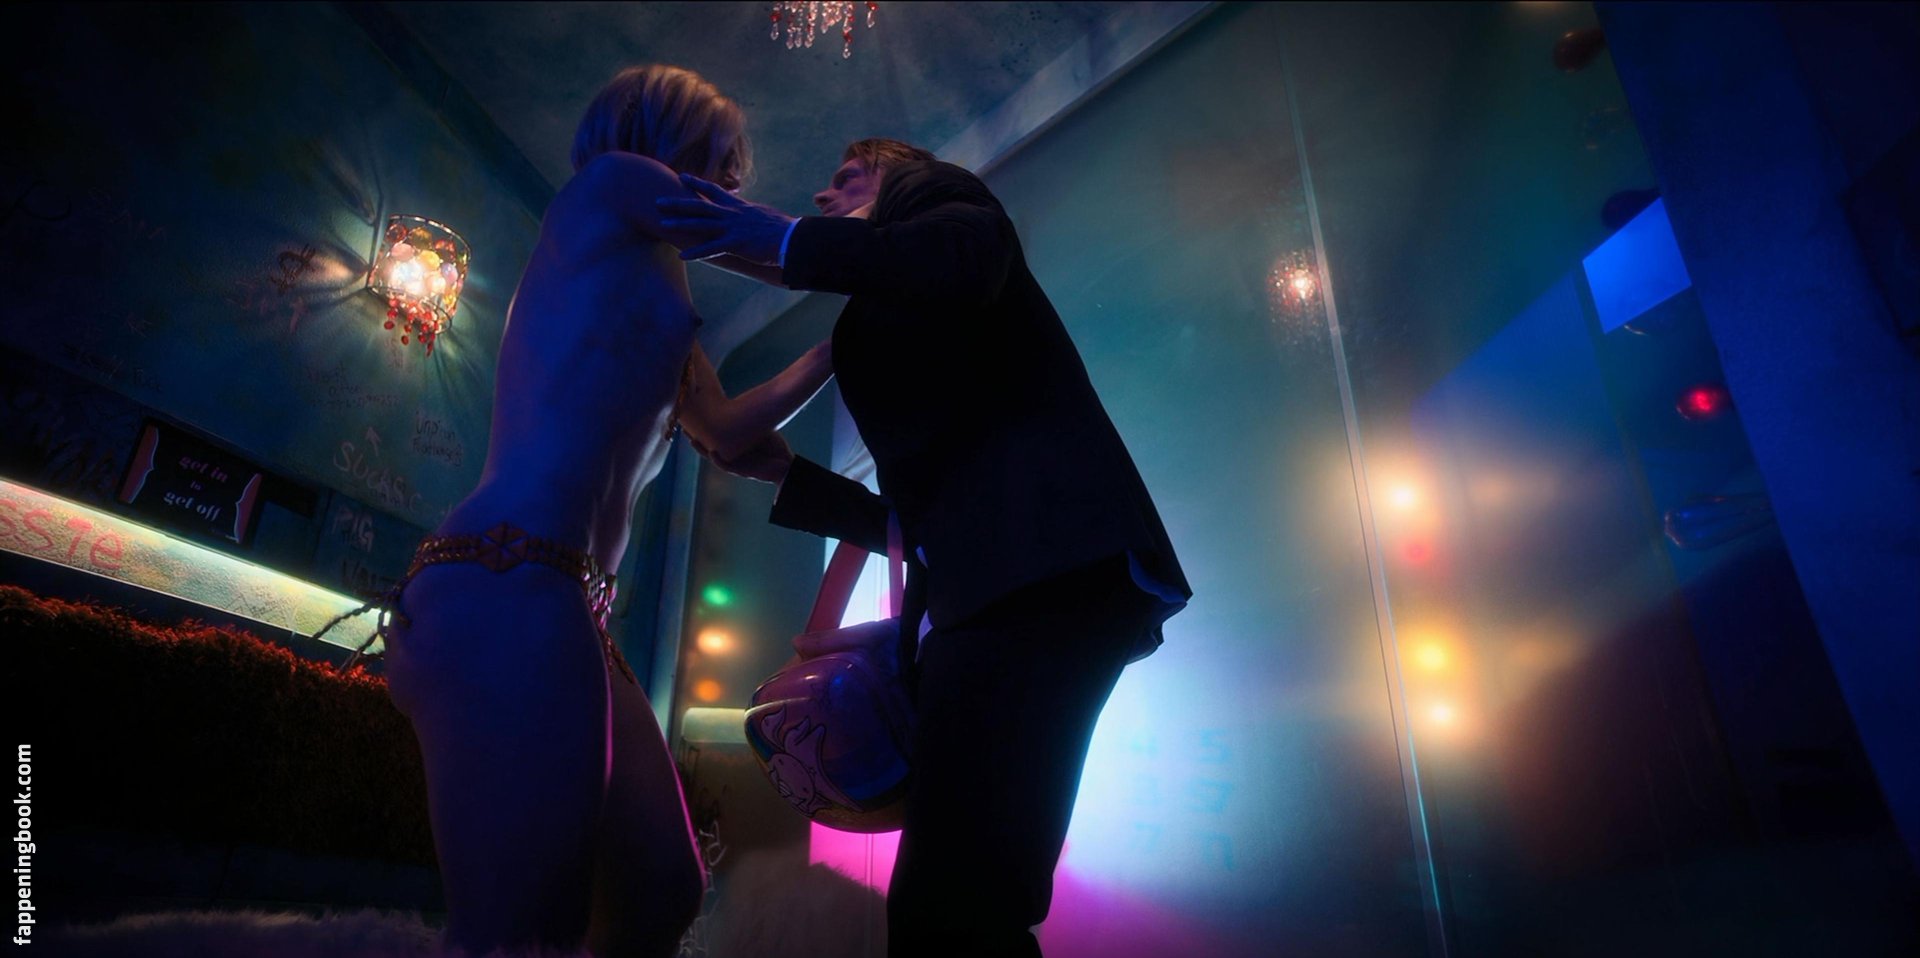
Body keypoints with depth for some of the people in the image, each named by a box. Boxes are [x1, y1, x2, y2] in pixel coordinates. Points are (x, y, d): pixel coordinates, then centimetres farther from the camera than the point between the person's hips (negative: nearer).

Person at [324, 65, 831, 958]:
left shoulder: (643, 289, 29)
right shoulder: (609, 182, 7)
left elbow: (727, 425, 30)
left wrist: (842, 347, 31)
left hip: (556, 607, 9)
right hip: (506, 593, -9)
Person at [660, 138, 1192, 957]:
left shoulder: (940, 195, 17)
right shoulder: (886, 329, 36)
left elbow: (964, 259, -12)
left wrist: (788, 241, -3)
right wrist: (783, 470, 28)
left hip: (1038, 559, -9)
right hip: (980, 590, 9)